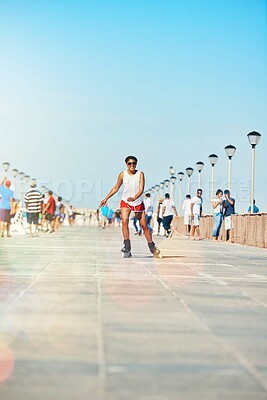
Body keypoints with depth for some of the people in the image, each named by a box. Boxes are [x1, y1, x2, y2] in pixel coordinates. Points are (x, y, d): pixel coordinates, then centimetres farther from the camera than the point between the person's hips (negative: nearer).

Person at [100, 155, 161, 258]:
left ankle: (153, 248, 17)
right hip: (125, 202, 1)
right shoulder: (122, 174, -7)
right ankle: (127, 248, -20)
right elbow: (116, 188, 6)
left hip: (138, 202, 0)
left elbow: (141, 189, -21)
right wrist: (106, 199, 6)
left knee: (144, 226, 3)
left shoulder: (140, 174, -12)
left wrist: (134, 198, -39)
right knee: (124, 222, -20)